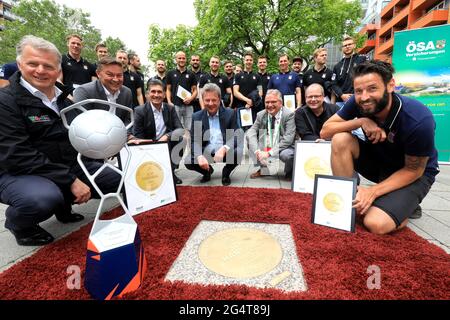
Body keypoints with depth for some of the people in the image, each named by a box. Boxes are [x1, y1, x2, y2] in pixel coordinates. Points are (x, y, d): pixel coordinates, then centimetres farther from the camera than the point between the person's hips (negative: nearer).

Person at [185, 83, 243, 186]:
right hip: (206, 153, 2)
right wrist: (199, 156, -25)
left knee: (239, 153, -32)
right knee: (188, 161, -24)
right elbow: (194, 141, -3)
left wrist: (224, 149, -29)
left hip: (225, 151, -1)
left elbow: (236, 137, -8)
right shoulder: (197, 116, 3)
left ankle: (226, 173, 2)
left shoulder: (230, 114, -1)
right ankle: (207, 171, 12)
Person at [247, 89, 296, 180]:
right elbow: (251, 132, -7)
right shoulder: (261, 115, 1)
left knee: (286, 155, -36)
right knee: (249, 139, -14)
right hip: (264, 148, 4)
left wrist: (270, 153, -27)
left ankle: (289, 172, 3)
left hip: (283, 148, -4)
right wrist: (257, 151, -25)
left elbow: (288, 138, -20)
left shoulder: (289, 114, -12)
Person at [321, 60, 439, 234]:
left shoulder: (419, 120, -30)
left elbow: (413, 170, -19)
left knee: (376, 224, -27)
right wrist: (361, 121, -32)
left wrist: (373, 191, -29)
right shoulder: (357, 103, -19)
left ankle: (406, 204, 8)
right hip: (378, 160, 4)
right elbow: (325, 131, -18)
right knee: (340, 140, -25)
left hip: (413, 175, -4)